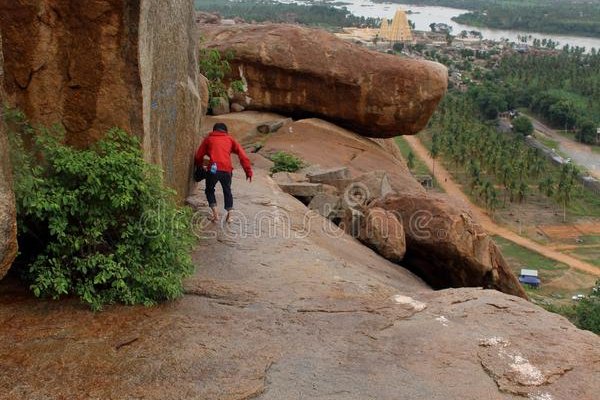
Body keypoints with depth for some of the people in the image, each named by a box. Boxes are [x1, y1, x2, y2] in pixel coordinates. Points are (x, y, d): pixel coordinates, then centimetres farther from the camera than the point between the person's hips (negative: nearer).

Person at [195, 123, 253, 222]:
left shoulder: (208, 139, 19)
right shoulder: (230, 139, 20)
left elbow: (198, 156, 16)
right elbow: (242, 154, 7)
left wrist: (200, 166, 34)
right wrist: (248, 171, 6)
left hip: (213, 169, -1)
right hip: (227, 170, 1)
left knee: (209, 191, 19)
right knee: (227, 192, 22)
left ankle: (215, 213, 5)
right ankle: (229, 215, 17)